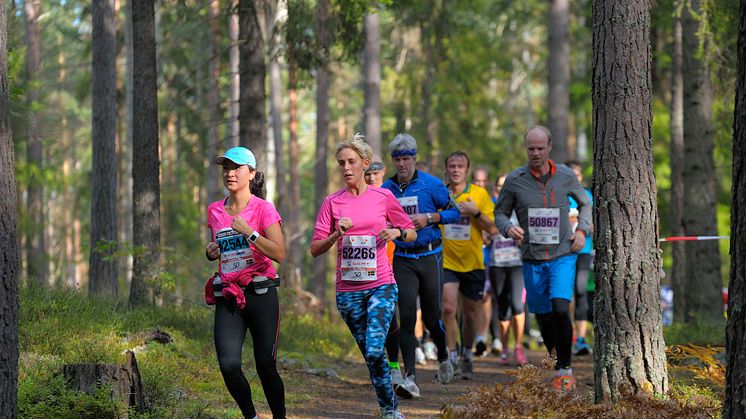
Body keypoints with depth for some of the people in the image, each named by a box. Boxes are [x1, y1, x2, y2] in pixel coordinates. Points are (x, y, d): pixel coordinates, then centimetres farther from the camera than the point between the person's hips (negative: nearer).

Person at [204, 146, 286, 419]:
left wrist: (249, 232, -19)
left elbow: (279, 254, -14)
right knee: (228, 365, -13)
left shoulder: (263, 209, -5)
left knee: (266, 366, -3)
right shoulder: (214, 211, 10)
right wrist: (211, 253, 4)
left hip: (261, 295, -3)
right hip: (228, 298, 4)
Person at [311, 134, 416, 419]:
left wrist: (397, 232, -9)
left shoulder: (383, 197, 2)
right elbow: (315, 249, 2)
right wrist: (337, 235, -16)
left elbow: (412, 233, 13)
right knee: (370, 355, 6)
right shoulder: (332, 203, 4)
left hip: (381, 285, -2)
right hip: (348, 289, 2)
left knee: (375, 350, -19)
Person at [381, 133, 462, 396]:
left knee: (431, 316, 6)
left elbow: (454, 212, 1)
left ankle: (443, 358, 38)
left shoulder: (431, 184, -4)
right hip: (402, 259, 1)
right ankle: (410, 378, -16)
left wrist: (429, 218, -14)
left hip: (429, 257, -1)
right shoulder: (385, 189, 5)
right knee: (407, 316, -11)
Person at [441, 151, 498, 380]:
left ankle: (467, 355, 27)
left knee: (470, 313, 9)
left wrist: (476, 212, -18)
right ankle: (452, 357, -7)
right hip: (446, 262, 0)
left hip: (473, 263, 0)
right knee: (448, 309, -15)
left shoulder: (479, 194, -2)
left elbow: (493, 228, -4)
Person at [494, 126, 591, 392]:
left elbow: (585, 203, 17)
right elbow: (500, 213, 9)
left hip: (563, 256, -2)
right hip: (532, 260, 2)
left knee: (560, 308, -20)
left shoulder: (565, 176, 1)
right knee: (544, 317, 7)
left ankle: (565, 369, -9)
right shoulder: (515, 180, -1)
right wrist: (508, 228, -13)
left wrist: (582, 230, 2)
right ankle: (555, 364, 29)